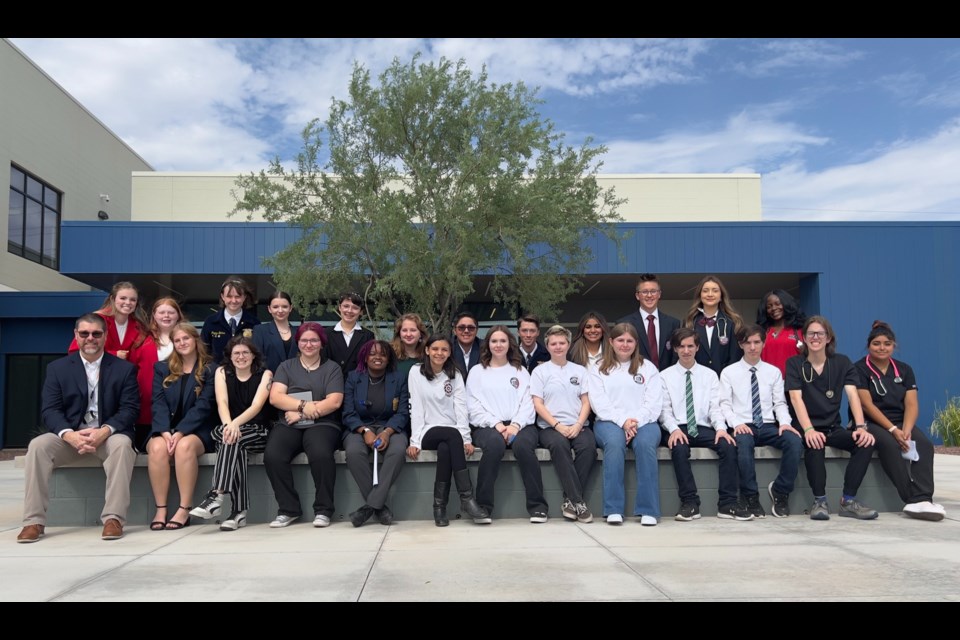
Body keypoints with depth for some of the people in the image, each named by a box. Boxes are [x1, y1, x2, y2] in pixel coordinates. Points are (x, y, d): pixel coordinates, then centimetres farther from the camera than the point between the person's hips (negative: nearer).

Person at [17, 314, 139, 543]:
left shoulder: (124, 369, 4)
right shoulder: (57, 368, 8)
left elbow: (130, 409, -5)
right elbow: (50, 409, -2)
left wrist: (104, 431, -24)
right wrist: (69, 435, -22)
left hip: (109, 435, -2)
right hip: (69, 435, 2)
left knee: (122, 443, -34)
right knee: (37, 445, -26)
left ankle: (114, 518, -33)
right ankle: (34, 521, -22)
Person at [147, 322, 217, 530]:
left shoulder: (210, 370, 5)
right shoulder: (162, 368, 14)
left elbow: (203, 406, -6)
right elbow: (158, 403, 1)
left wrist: (180, 432, -20)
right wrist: (165, 432, -17)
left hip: (197, 431, -2)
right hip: (165, 430, 2)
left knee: (185, 446, -35)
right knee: (157, 447, -31)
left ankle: (185, 509, -30)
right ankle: (160, 509, -27)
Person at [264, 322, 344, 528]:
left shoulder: (332, 368, 11)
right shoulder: (286, 366, 17)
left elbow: (334, 402, -2)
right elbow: (275, 397, 3)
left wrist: (301, 414, -9)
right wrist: (303, 405, -13)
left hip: (321, 424, -2)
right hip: (288, 425, 2)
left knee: (321, 454, -34)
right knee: (272, 455, -28)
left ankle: (323, 510, -17)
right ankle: (288, 509, -12)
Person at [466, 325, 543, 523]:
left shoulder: (520, 371, 20)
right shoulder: (477, 371, 16)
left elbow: (527, 403, 7)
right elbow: (474, 406, 5)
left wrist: (515, 425, -11)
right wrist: (496, 424, -10)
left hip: (519, 424, 1)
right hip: (487, 426, -1)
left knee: (523, 446, -34)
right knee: (495, 444, -36)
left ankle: (537, 506, -24)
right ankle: (483, 506, -27)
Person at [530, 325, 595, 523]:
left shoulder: (579, 370, 18)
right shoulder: (540, 371, 10)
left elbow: (586, 402, 11)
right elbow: (538, 404, 1)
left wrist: (578, 424, -8)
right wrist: (558, 425, -12)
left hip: (578, 426, 2)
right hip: (550, 426, -2)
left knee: (588, 446, -31)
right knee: (559, 445, -36)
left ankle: (570, 500, -22)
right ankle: (578, 501, -32)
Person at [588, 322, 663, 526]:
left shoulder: (648, 368, 17)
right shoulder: (597, 369, 14)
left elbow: (654, 403, 5)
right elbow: (599, 403, 0)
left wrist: (636, 421, -13)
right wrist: (623, 421, -15)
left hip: (643, 422, 1)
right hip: (610, 421, -1)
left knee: (645, 444, -33)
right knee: (614, 443, -35)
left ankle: (648, 510, -29)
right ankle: (613, 509, -32)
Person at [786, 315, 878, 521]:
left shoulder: (842, 362, 8)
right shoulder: (794, 363, 1)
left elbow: (852, 395, -4)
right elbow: (796, 398, -12)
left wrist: (860, 426, -21)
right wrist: (809, 430, -28)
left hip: (833, 428, 3)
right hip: (806, 427, -3)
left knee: (865, 442, -24)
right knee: (815, 444, -35)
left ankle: (848, 500, -18)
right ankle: (820, 500, -25)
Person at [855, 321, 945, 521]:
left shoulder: (904, 370, 13)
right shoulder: (860, 369, -1)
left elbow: (912, 404, 2)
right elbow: (867, 405, -10)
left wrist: (906, 430, -17)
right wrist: (893, 430, -21)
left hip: (900, 424, 4)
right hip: (870, 424, -4)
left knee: (924, 444, -26)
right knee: (890, 444, -35)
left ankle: (923, 500, -39)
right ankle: (913, 499, -35)